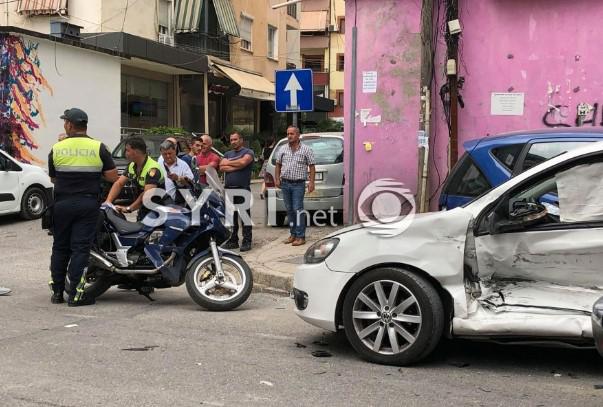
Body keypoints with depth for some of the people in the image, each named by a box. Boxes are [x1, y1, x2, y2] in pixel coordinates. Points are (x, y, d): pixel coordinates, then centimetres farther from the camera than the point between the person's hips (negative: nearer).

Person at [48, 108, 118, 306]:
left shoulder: (56, 149, 0)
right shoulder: (98, 147, -4)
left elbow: (53, 178, 7)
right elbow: (113, 177, -5)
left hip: (62, 204, 2)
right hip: (88, 204, -1)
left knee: (60, 247, 12)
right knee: (80, 248, 0)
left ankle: (57, 292, 17)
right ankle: (76, 295, -2)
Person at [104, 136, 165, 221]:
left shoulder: (152, 169, -24)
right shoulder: (132, 166, 6)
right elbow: (119, 183, 5)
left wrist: (129, 208, -38)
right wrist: (108, 201, -11)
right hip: (143, 209, 9)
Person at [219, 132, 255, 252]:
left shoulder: (248, 152, 4)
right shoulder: (227, 154, 20)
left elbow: (243, 162, -17)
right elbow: (222, 168, 4)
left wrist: (228, 163, -3)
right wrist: (237, 166, -8)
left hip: (243, 189, -6)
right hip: (228, 188, 6)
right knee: (231, 216, 8)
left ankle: (247, 241, -4)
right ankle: (233, 240, 16)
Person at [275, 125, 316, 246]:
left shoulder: (306, 150, -2)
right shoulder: (283, 149, 10)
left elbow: (312, 166, -3)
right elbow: (278, 165, 15)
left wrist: (311, 182, -10)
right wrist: (277, 178, 5)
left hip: (298, 184, -5)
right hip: (285, 183, 5)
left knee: (298, 210, -9)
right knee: (289, 210, 11)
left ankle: (300, 237, -6)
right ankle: (293, 234, 20)